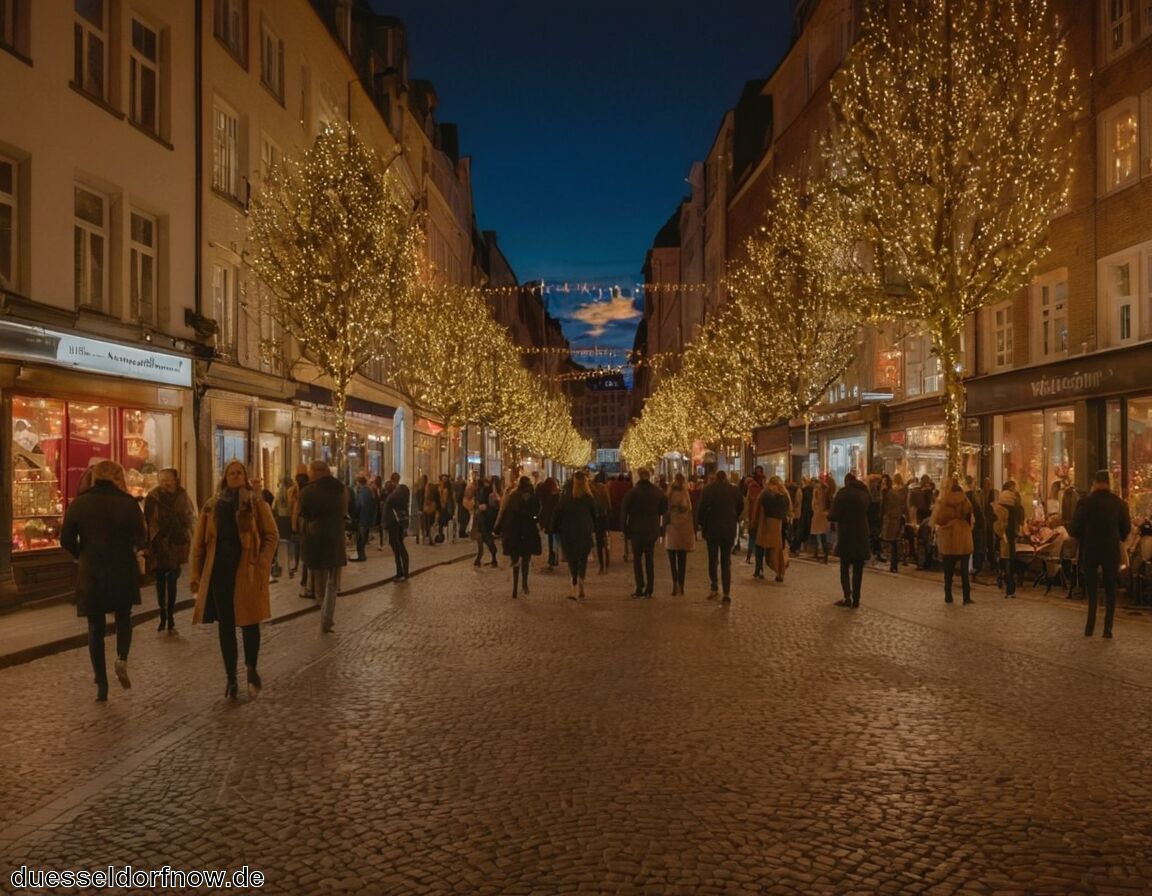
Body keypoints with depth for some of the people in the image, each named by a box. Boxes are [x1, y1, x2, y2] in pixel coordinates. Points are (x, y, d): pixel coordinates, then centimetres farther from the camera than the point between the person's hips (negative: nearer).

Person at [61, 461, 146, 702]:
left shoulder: (79, 503, -1)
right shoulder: (128, 503, -6)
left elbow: (66, 540, -1)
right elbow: (140, 540, -7)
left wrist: (84, 555, 16)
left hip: (90, 574, 1)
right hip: (123, 572, -1)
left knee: (96, 627, 11)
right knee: (123, 618, 20)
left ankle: (101, 685, 11)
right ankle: (122, 659, -6)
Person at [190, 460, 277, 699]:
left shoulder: (257, 503, 1)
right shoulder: (211, 506, 8)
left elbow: (271, 536, -1)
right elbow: (199, 541, 10)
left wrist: (262, 565, -12)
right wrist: (196, 573, 5)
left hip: (247, 572, -2)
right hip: (219, 571, 2)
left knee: (249, 622, 2)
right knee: (225, 625, 7)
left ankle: (251, 668, 25)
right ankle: (231, 677, 19)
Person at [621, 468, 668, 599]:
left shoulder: (632, 492, -11)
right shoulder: (658, 492, 0)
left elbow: (624, 512, -9)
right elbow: (663, 510, 9)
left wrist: (625, 529, -1)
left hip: (636, 530, -3)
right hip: (652, 530, 3)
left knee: (637, 559, 7)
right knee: (650, 559, 10)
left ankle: (640, 589, -2)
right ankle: (649, 590, 9)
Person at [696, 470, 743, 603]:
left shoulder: (708, 489, -6)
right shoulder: (734, 489, -1)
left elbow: (701, 509, -8)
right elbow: (740, 507, 9)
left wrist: (703, 527, 3)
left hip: (712, 528, -1)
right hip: (729, 529, 1)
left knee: (712, 559, 13)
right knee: (726, 561, 6)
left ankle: (714, 588, 5)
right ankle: (727, 593, 1)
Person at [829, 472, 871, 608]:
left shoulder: (842, 493, -8)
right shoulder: (865, 493, 6)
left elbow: (834, 515, -10)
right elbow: (870, 513, 14)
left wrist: (828, 514, 11)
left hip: (846, 535, -3)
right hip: (862, 535, 4)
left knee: (845, 567, 6)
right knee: (858, 569, 8)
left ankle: (847, 598, -2)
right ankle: (856, 599, 7)